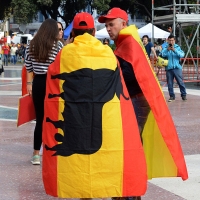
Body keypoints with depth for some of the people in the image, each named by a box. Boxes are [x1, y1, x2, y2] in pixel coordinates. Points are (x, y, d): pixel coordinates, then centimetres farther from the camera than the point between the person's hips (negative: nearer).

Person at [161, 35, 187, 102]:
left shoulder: (177, 47, 7)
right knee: (169, 83, 3)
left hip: (177, 68, -1)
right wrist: (167, 50, -23)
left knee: (180, 82, -2)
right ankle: (172, 96, 13)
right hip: (168, 68, 1)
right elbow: (162, 55, -8)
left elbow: (182, 55, -8)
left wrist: (174, 50, -21)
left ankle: (183, 95, 7)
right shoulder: (165, 48, 7)